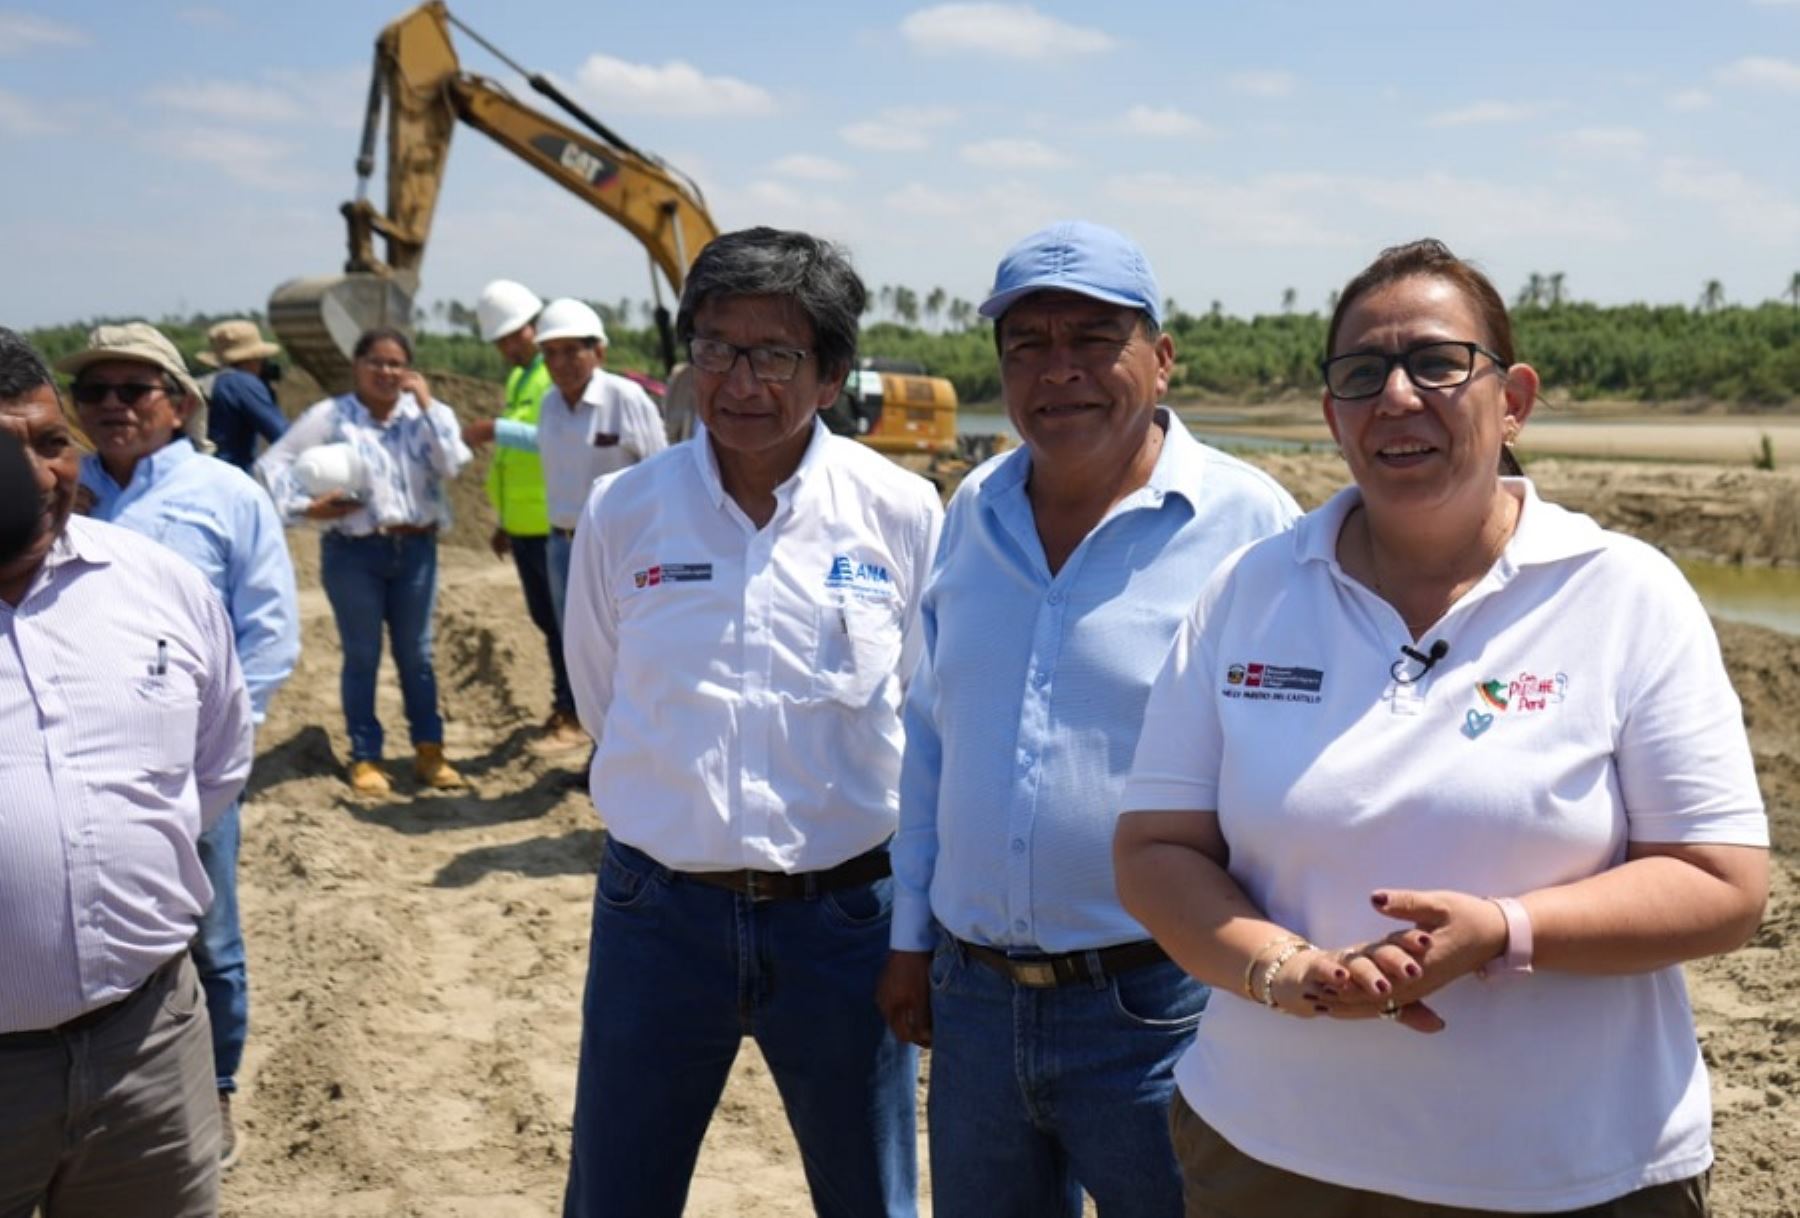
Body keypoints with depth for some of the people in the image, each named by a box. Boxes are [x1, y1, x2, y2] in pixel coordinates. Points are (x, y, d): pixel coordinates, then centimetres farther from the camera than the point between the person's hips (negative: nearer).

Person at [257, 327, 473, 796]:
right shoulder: (329, 416, -2)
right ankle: (365, 758, 14)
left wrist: (427, 406, -10)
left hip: (415, 548, 2)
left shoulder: (425, 414, 5)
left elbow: (451, 464, -11)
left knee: (416, 654, 9)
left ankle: (429, 751, 18)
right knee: (362, 656, 4)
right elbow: (273, 463, -1)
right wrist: (303, 507, -12)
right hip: (353, 552, -2)